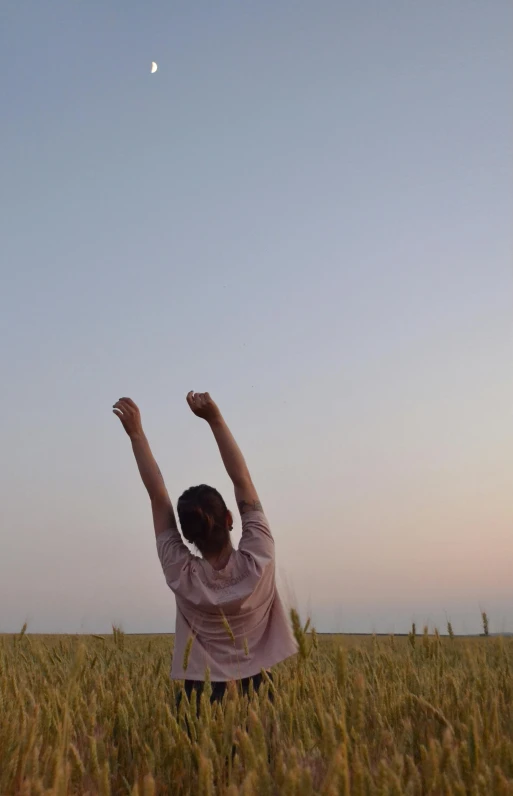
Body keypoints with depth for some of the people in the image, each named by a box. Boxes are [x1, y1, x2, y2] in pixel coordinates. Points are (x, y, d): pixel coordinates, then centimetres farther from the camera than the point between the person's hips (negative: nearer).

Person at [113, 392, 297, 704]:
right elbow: (243, 481, -14)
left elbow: (158, 495, -11)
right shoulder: (258, 562, -17)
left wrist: (136, 433, -5)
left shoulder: (182, 576, -15)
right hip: (257, 691, 0)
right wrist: (215, 419, -12)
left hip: (201, 695, 0)